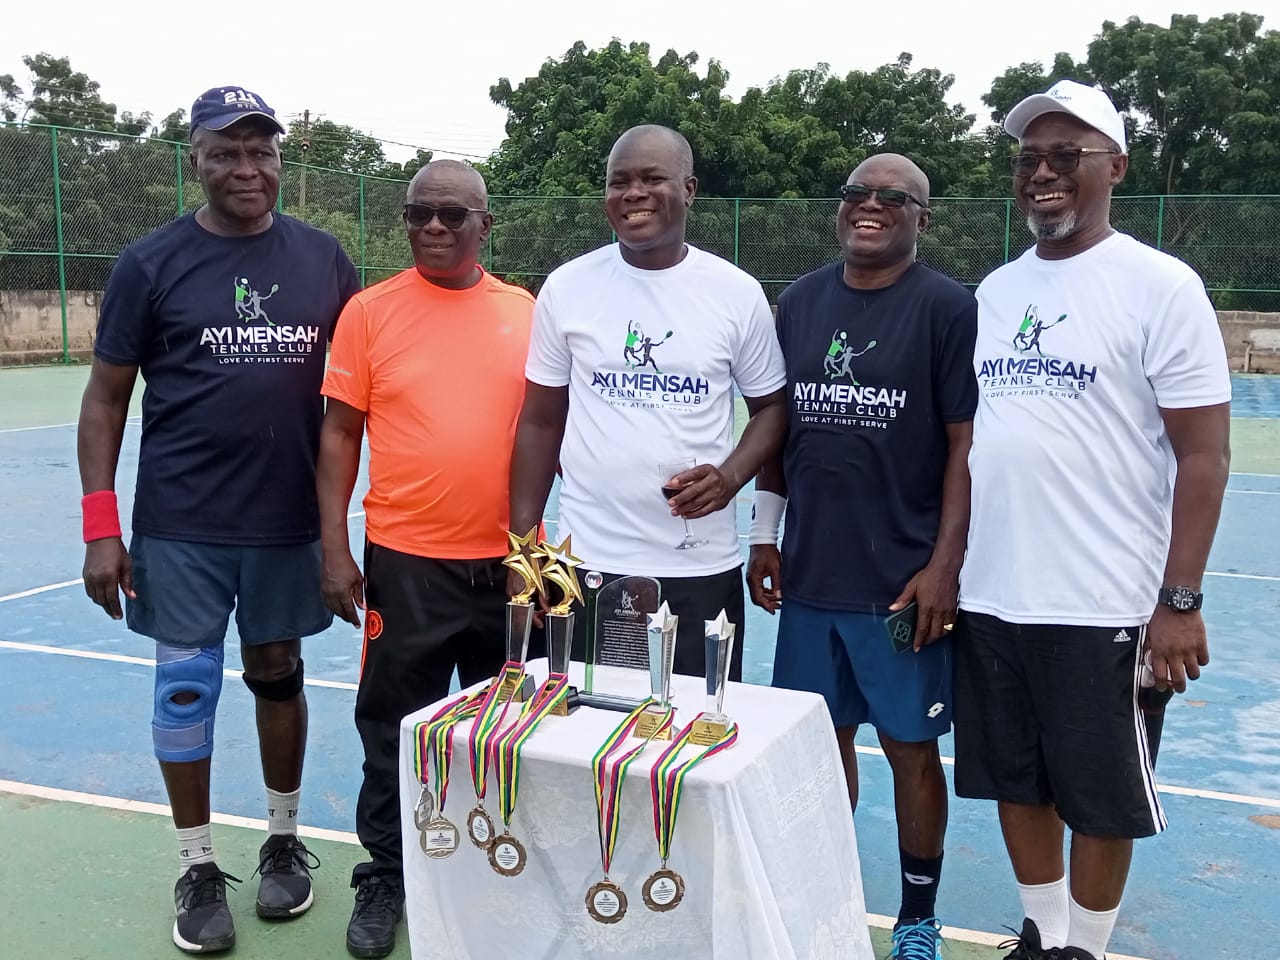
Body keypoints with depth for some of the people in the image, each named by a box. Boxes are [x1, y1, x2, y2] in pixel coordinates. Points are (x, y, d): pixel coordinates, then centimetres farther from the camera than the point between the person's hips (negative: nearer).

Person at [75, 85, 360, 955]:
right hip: (180, 526, -1)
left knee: (278, 673, 13)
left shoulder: (324, 260, 4)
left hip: (290, 522, 2)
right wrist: (102, 528, -5)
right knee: (186, 686, 4)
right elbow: (106, 400, 1)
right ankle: (199, 871, 20)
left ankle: (285, 841, 31)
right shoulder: (151, 263, -2)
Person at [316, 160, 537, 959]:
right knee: (394, 727, 8)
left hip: (508, 560, 2)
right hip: (405, 560, -2)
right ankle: (385, 877, 27)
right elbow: (340, 433, 0)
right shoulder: (370, 311, -2)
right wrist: (334, 548, -5)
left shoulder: (526, 312, 3)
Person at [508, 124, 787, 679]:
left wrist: (731, 475, -13)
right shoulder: (566, 288, 1)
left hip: (703, 569, 0)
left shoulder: (737, 293, -1)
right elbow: (541, 423, 6)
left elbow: (772, 407, 8)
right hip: (587, 565, 1)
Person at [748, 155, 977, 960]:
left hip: (904, 579, -4)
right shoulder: (800, 301, 8)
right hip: (809, 571, 4)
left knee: (910, 745, 7)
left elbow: (967, 443, -9)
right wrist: (765, 535, 10)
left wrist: (944, 566, -13)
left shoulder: (949, 306, -7)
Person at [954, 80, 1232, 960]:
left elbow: (1204, 455, -9)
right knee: (1018, 783, 16)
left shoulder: (1160, 285, -7)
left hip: (1103, 606, -5)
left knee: (1100, 799, 9)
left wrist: (1180, 600, -13)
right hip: (989, 597, 6)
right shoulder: (994, 290, 10)